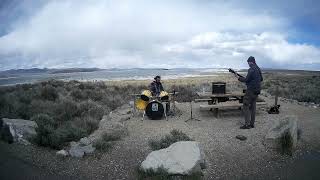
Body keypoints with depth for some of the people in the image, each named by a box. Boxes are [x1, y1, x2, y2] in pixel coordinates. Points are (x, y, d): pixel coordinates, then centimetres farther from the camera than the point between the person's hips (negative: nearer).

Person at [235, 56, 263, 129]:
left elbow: (246, 80, -17)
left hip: (251, 90, -9)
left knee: (246, 106, -4)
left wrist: (239, 77, -3)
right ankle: (252, 124, 16)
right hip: (257, 90, 9)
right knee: (252, 106, 12)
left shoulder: (251, 69, -16)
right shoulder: (258, 69, 12)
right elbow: (261, 79, 21)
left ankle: (247, 124, -6)